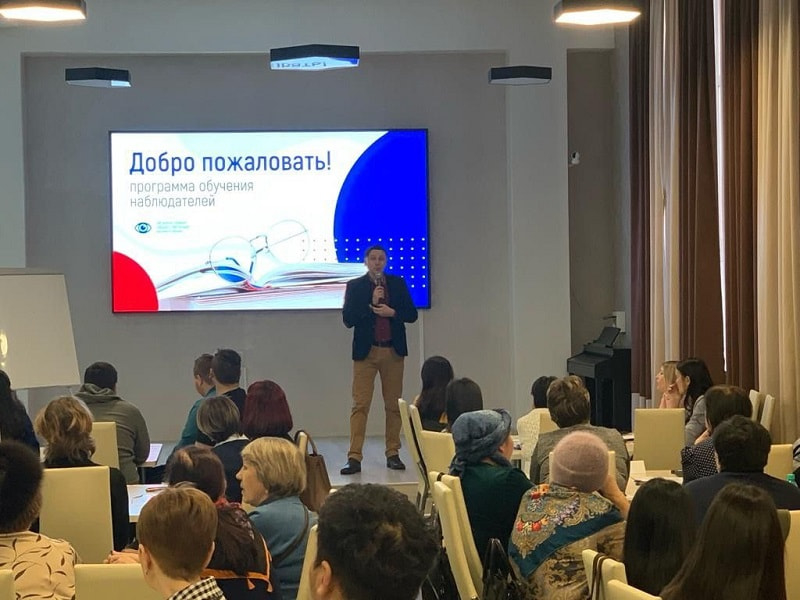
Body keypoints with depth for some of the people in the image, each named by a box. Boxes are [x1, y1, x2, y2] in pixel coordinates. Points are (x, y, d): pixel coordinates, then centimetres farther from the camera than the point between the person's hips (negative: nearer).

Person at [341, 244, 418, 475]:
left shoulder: (398, 283, 9)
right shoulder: (355, 286, 3)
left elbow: (412, 314, 6)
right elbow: (348, 319, -4)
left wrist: (391, 312, -11)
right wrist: (372, 304, -12)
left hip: (393, 352, 2)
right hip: (366, 352, -2)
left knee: (394, 405, 5)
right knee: (360, 405, -6)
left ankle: (393, 454, 14)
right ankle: (354, 458, -8)